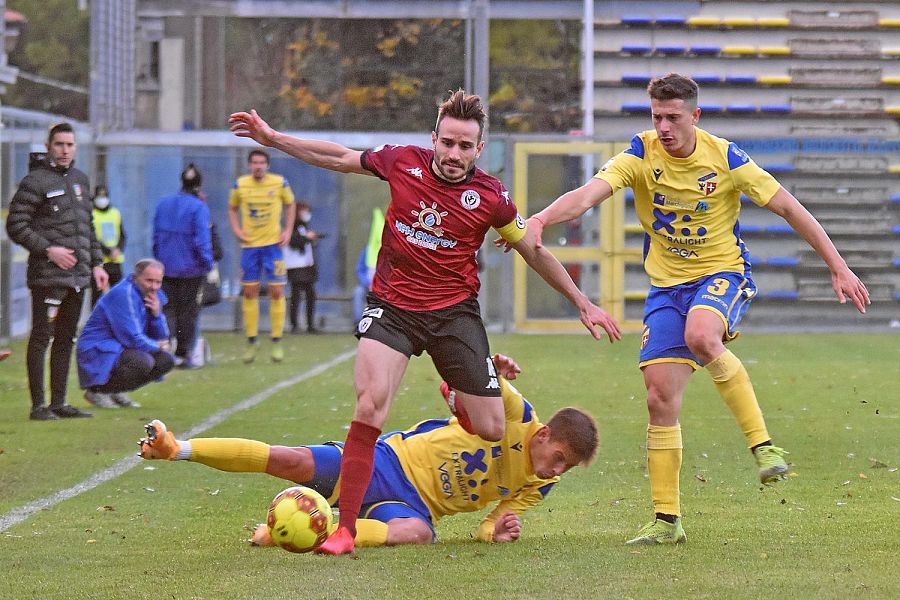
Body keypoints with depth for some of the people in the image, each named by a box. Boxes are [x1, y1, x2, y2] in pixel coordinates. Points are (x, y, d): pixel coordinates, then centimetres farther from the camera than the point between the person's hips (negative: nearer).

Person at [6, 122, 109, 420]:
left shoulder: (80, 180, 17)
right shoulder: (35, 181, -6)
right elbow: (16, 226, -10)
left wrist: (96, 262, 17)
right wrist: (48, 249, -16)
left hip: (78, 275, 7)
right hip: (48, 275, -7)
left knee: (66, 339, 11)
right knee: (41, 338, -5)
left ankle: (59, 403, 16)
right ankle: (39, 405, -5)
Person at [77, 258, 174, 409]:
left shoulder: (154, 296, 8)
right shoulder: (124, 295, -20)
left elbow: (162, 338, 9)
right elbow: (132, 339, -23)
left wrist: (157, 314, -9)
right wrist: (157, 346, -5)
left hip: (121, 350, 9)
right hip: (99, 353, -9)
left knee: (166, 361, 1)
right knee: (143, 362, -30)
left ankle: (116, 391, 7)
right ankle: (97, 390, -13)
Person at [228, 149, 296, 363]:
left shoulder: (279, 183, -3)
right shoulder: (240, 185, -1)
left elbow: (290, 206, 11)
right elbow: (232, 209, 14)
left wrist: (288, 231, 1)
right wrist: (237, 230, -1)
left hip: (273, 243, -1)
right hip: (249, 245, 1)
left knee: (277, 291, -4)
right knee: (249, 292, 2)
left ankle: (277, 341, 4)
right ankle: (251, 341, 11)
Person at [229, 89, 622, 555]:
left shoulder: (489, 197, -8)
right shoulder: (403, 162, -6)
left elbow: (534, 252, 6)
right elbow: (339, 158, 10)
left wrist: (583, 303, 9)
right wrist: (271, 138, 9)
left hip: (454, 311, 0)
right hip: (392, 305, 0)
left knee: (491, 429, -1)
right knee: (370, 404, -23)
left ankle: (458, 401, 41)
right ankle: (344, 529, -17)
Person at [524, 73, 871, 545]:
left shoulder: (725, 158, -11)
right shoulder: (641, 155, -8)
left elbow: (789, 209, -4)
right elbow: (588, 195, -24)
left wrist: (838, 269, -4)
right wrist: (541, 219, -45)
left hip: (723, 275, -3)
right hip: (667, 285, 3)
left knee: (700, 335, -37)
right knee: (660, 397, -6)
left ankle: (762, 443, -20)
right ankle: (666, 520, 5)